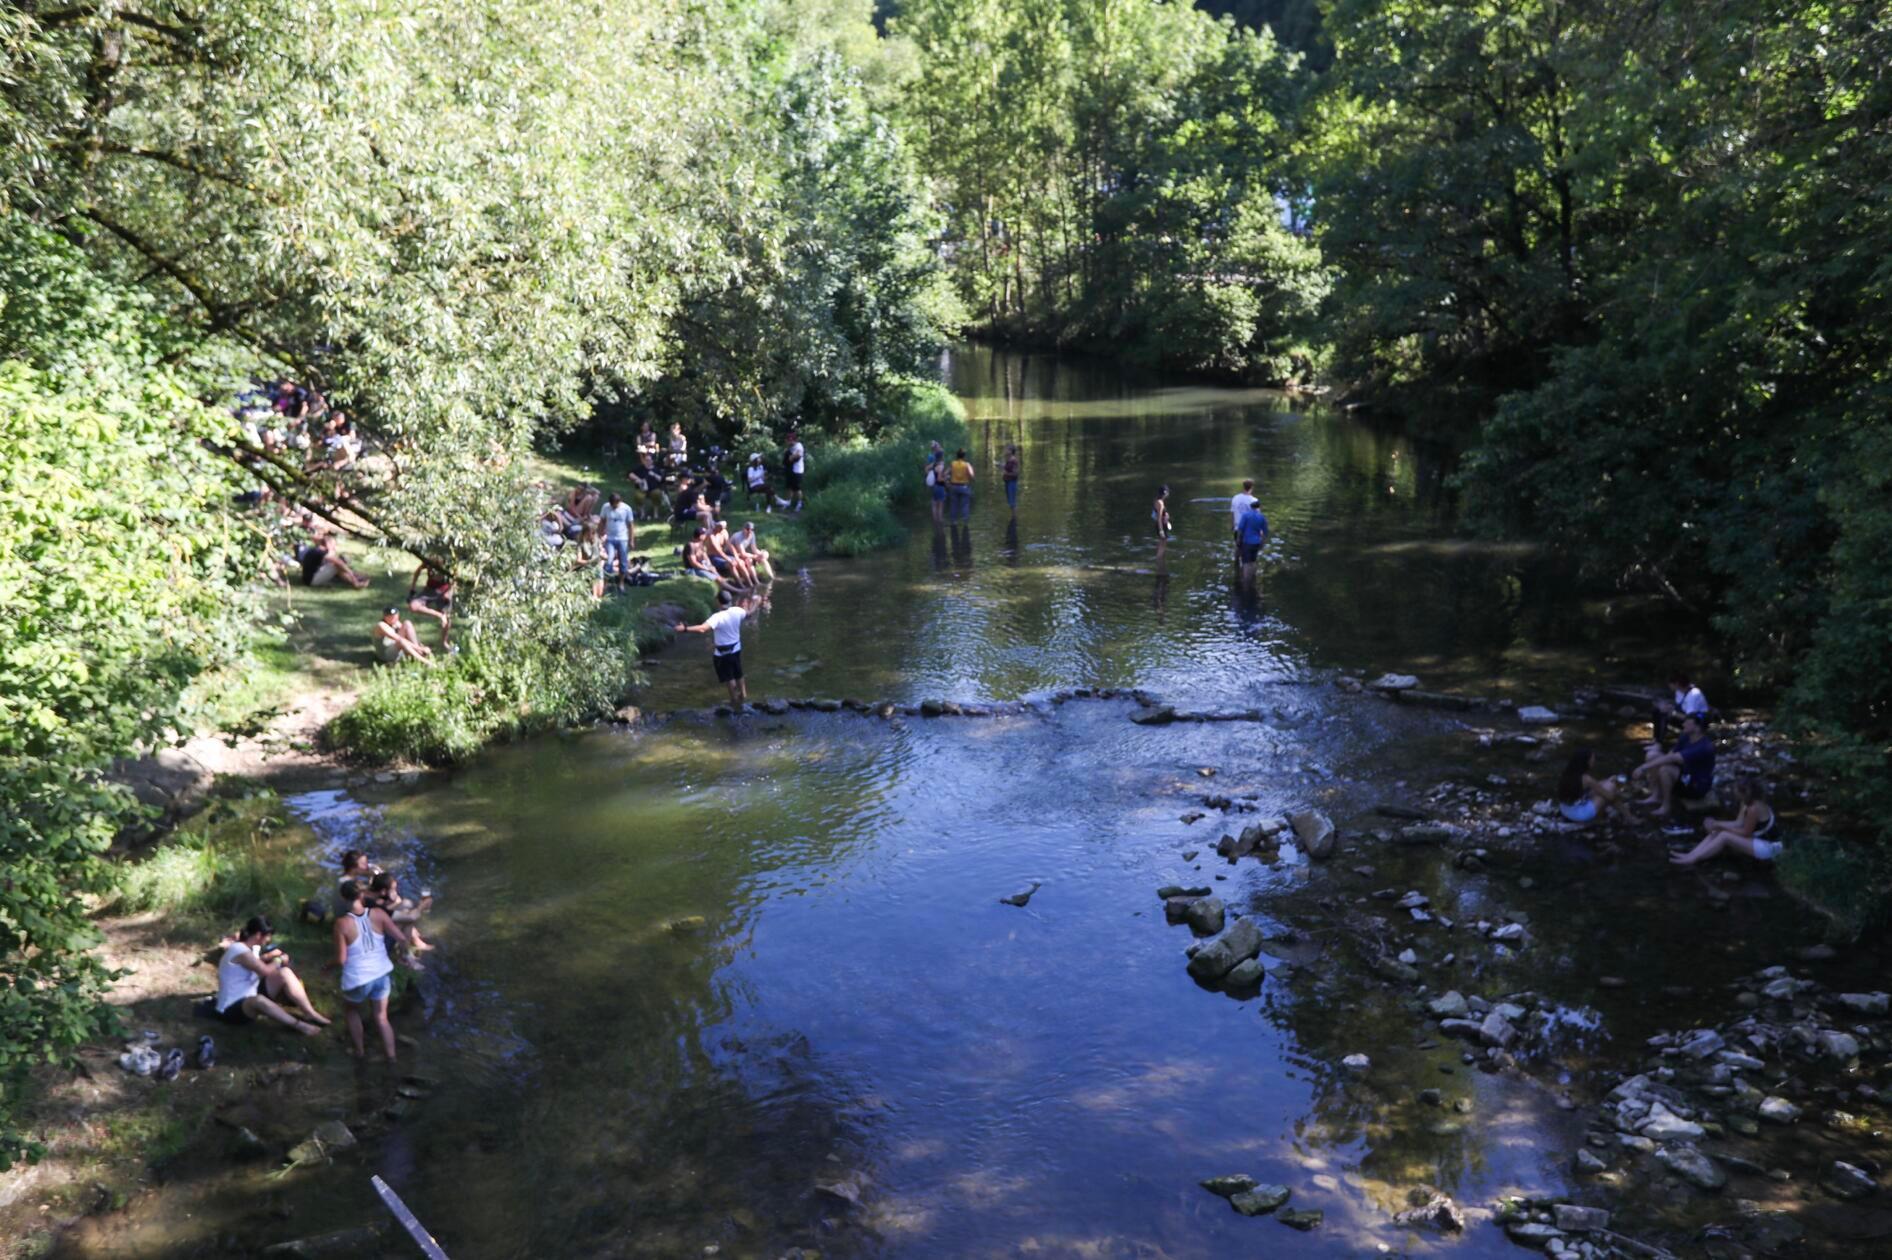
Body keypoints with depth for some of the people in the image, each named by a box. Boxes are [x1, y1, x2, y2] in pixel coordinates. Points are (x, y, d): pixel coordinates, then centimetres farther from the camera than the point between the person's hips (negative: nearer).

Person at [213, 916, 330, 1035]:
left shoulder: (252, 948, 6)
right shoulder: (239, 950, -23)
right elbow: (266, 971, -24)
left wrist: (268, 956, 7)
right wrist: (280, 960, -5)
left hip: (250, 998, 9)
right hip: (232, 1008, -9)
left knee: (285, 973, -6)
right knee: (258, 1000, -42)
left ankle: (310, 1014, -9)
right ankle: (299, 1025, -31)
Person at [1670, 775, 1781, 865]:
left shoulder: (1754, 808, -27)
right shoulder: (1747, 803, 3)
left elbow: (1745, 833, -20)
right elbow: (1739, 824, 2)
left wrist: (1721, 826, -15)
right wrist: (1717, 823, -11)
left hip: (1768, 847, -10)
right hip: (1758, 839, 10)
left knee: (1724, 836, -23)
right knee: (1716, 832, -3)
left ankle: (1692, 859, -24)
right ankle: (1690, 855, -15)